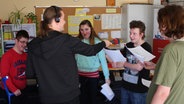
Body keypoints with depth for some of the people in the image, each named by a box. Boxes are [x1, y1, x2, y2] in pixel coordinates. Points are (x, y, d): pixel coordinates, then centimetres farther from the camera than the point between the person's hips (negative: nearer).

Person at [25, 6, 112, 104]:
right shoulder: (67, 40, -15)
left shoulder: (33, 45, -6)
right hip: (68, 95, -3)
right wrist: (104, 43, 18)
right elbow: (90, 50, -2)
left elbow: (29, 74, -1)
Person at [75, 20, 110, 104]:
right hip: (80, 74, 3)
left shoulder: (97, 42, -11)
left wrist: (107, 76, -7)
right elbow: (74, 59, 2)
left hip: (93, 74, -3)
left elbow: (103, 60, -9)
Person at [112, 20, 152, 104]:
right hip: (125, 85, 6)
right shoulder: (128, 45, 4)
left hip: (139, 89, -6)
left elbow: (139, 67, -24)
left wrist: (124, 64, -14)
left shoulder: (146, 48, -16)